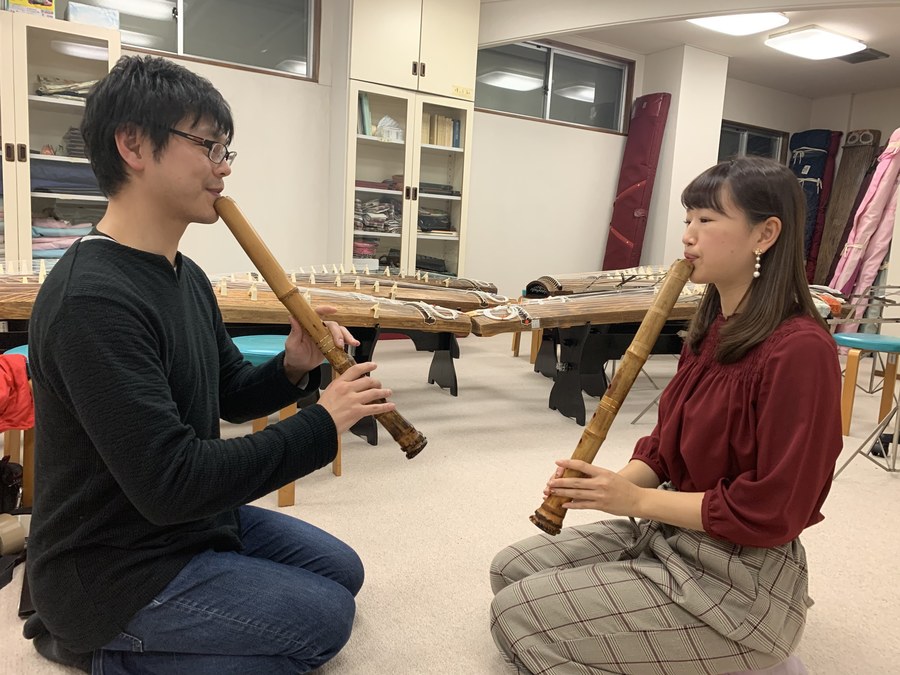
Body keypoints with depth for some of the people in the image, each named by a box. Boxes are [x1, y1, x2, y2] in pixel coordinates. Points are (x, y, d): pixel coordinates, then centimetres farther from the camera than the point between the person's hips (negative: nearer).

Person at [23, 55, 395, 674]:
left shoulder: (186, 276, 3)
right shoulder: (92, 299, -28)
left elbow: (230, 396, 9)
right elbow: (170, 483, -31)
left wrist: (294, 368, -12)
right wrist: (321, 423, -25)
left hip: (197, 518, 9)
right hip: (116, 569, -9)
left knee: (343, 570, 15)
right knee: (326, 616, -6)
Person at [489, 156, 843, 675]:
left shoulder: (799, 350, -24)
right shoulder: (711, 329, 5)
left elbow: (770, 512, -24)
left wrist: (637, 500, -21)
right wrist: (619, 482, -10)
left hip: (740, 577, -9)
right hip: (667, 534, 9)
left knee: (517, 614, -9)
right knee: (511, 568, 9)